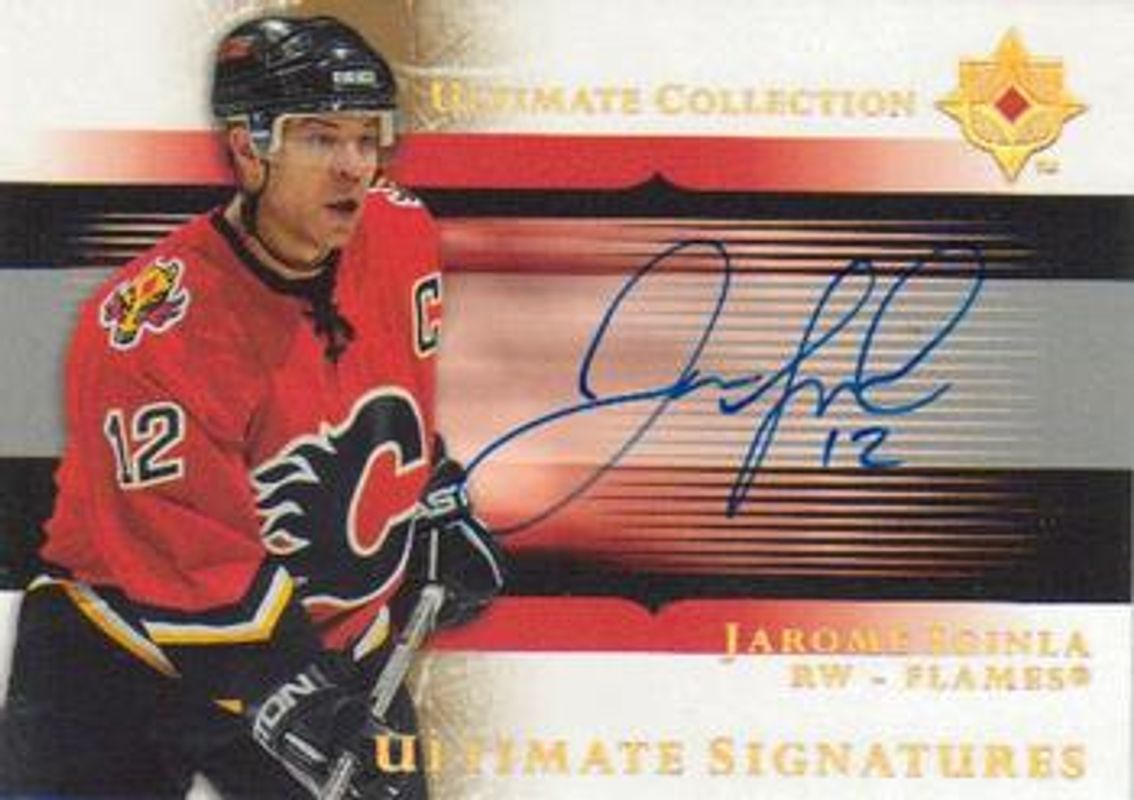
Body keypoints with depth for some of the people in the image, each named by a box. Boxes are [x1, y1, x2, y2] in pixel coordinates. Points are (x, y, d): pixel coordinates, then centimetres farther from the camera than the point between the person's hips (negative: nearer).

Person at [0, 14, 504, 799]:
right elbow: (190, 565, -26)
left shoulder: (401, 235, -7)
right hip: (127, 647, -5)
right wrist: (293, 700, -31)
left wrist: (436, 503, 16)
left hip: (333, 644, 5)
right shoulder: (150, 331, -27)